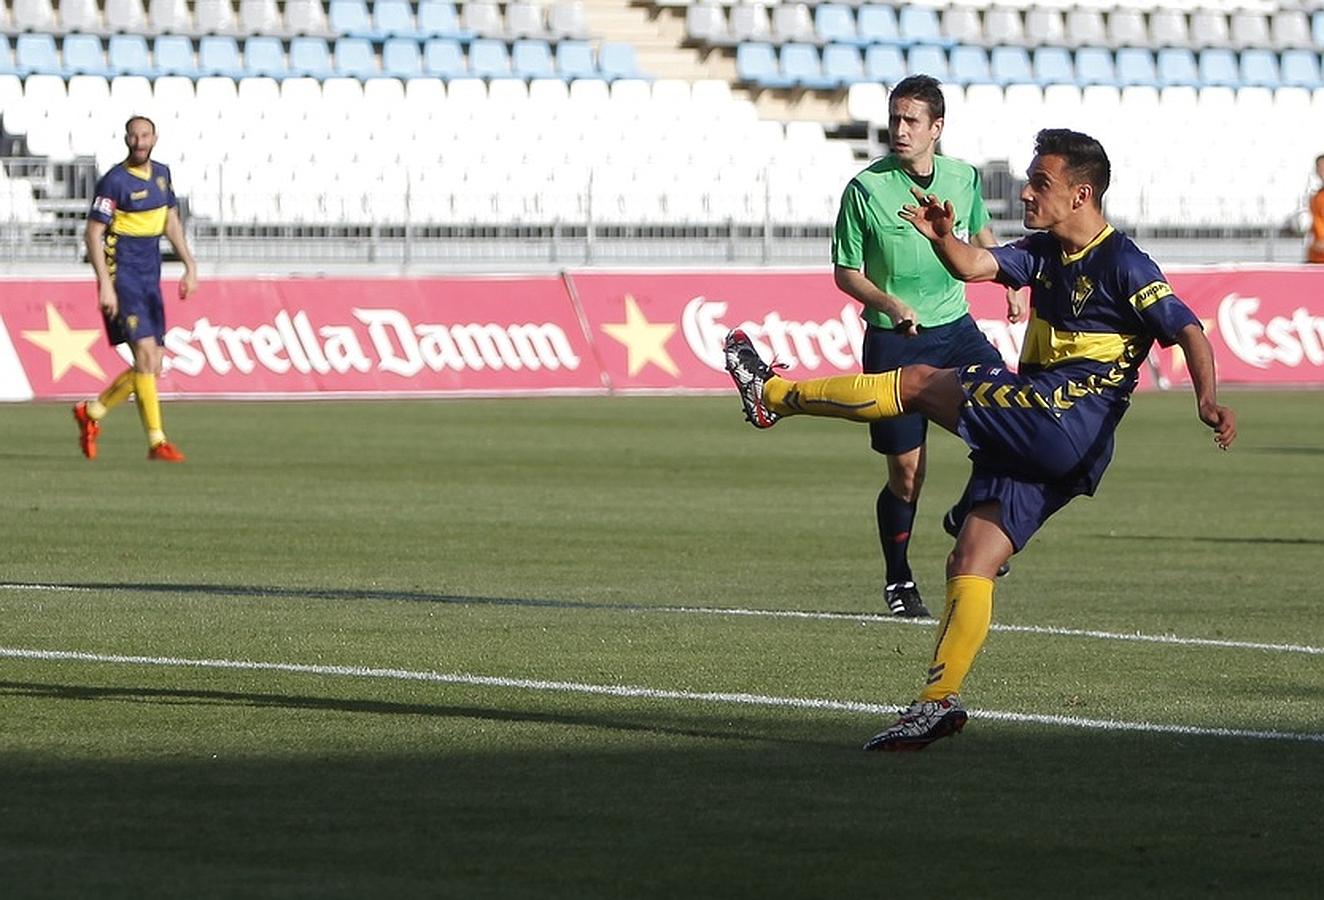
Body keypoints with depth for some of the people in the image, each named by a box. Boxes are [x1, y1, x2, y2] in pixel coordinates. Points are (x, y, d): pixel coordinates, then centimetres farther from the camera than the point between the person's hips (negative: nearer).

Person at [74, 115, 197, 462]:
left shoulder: (161, 174, 11)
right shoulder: (114, 181, -11)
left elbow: (171, 222, 22)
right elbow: (93, 234, -13)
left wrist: (189, 265, 14)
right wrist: (105, 285, -20)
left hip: (149, 281, 8)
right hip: (122, 278, -8)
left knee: (152, 368, 6)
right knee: (146, 353, -16)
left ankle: (91, 412, 25)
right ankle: (157, 442, -15)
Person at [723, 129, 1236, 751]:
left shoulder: (1123, 265, -7)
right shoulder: (1045, 252, 17)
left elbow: (1189, 332, -13)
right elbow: (975, 266, 8)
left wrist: (1208, 401, -29)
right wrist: (942, 237, -14)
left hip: (1069, 414, -9)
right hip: (1034, 441, 9)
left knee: (920, 384, -7)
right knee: (972, 561, 1)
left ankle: (774, 394, 7)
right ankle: (938, 701, -2)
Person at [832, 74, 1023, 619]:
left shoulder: (964, 179, 2)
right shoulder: (866, 188, -10)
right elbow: (845, 272, -3)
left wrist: (1011, 283, 12)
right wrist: (890, 304, -19)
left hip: (955, 328, 3)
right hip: (894, 340, -3)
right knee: (906, 470, -2)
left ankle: (969, 515, 7)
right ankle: (898, 580, 19)